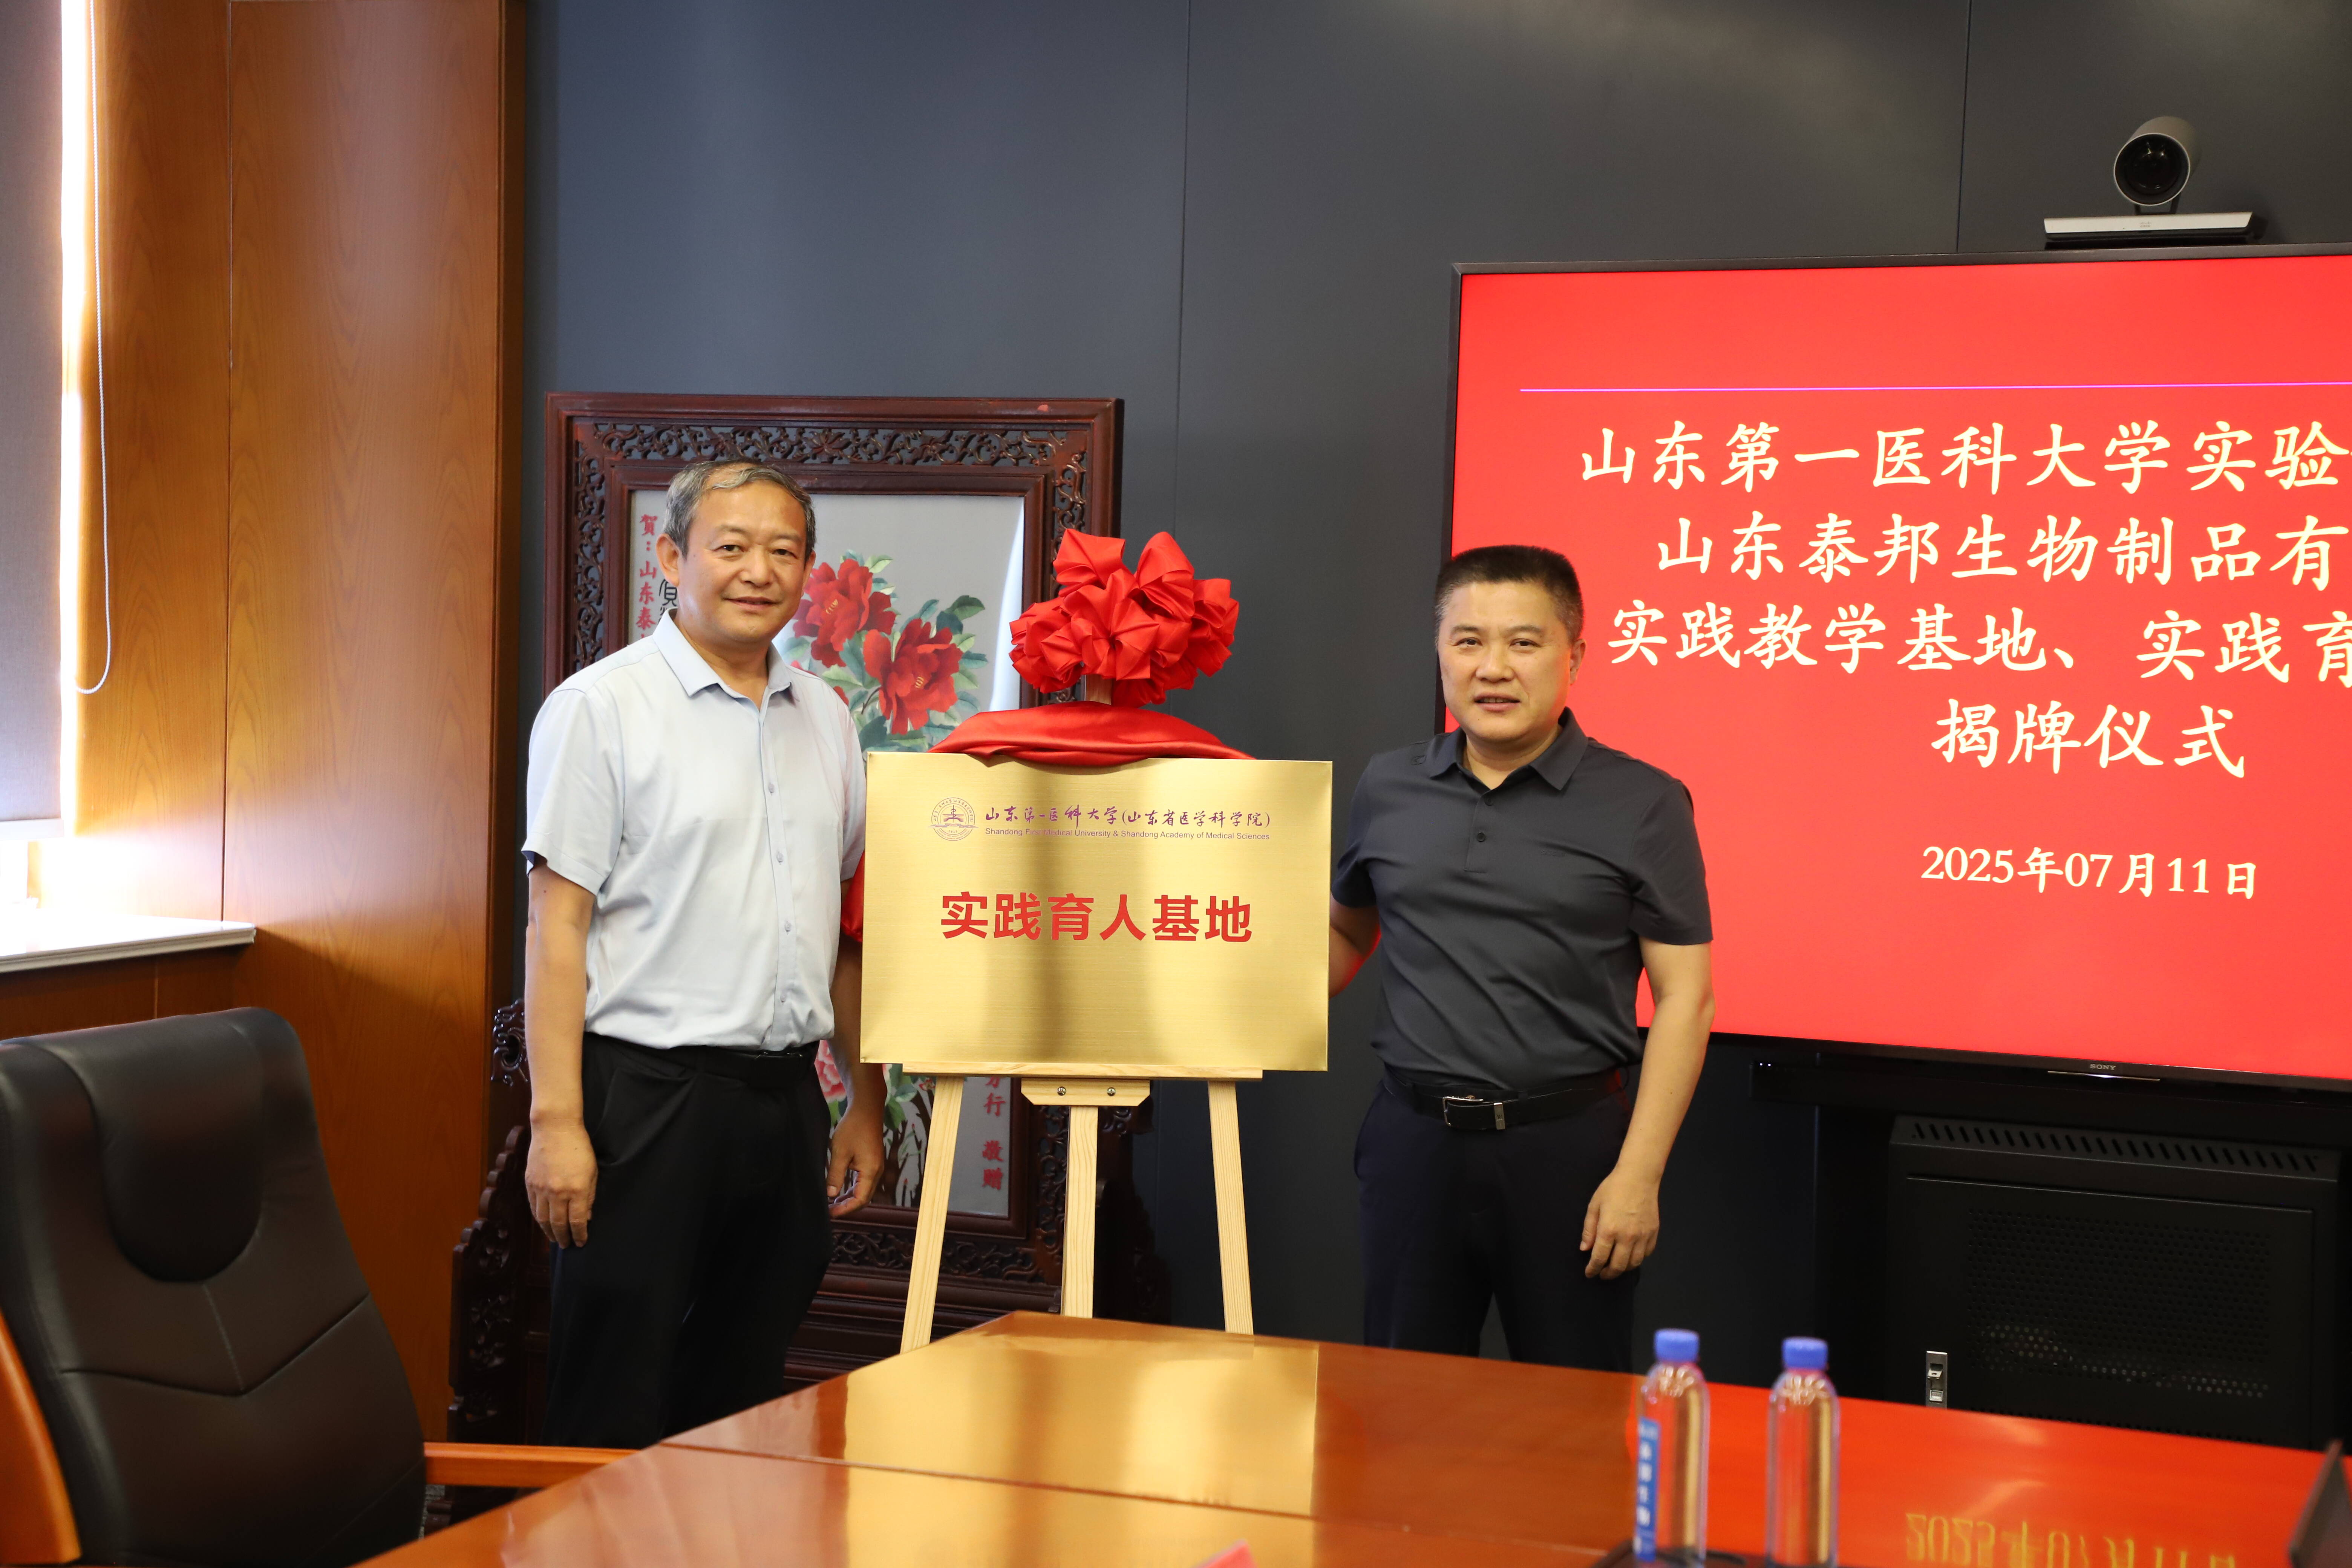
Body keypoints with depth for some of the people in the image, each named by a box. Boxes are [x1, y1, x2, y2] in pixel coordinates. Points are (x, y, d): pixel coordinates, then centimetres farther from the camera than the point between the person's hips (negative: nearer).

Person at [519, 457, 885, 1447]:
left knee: (742, 1400, 12)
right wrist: (557, 1121, -16)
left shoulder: (824, 718, 14)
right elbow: (557, 926, -9)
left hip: (784, 1098, 6)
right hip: (647, 1094, -6)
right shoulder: (602, 707, -4)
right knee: (614, 1411, -1)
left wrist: (865, 1106, 14)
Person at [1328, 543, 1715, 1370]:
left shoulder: (1642, 804, -3)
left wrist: (1639, 1174, -11)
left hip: (1567, 1144, -3)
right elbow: (1345, 932, 23)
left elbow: (1685, 999, -5)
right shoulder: (1388, 789, 8)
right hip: (1414, 1138, 3)